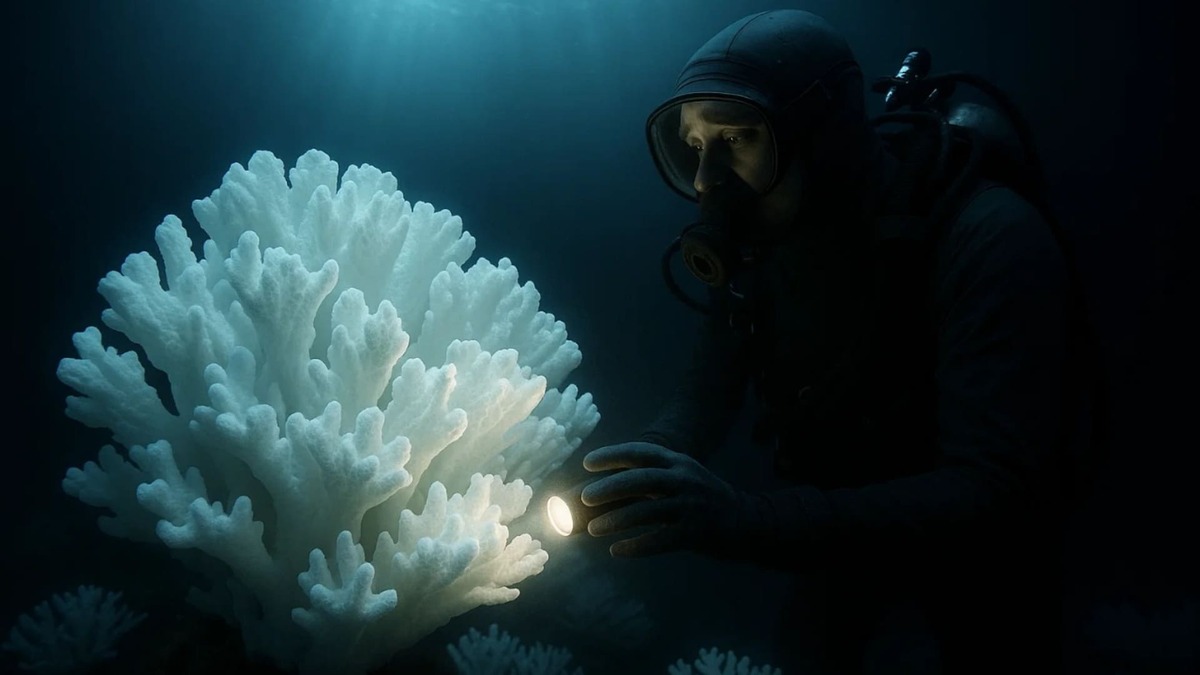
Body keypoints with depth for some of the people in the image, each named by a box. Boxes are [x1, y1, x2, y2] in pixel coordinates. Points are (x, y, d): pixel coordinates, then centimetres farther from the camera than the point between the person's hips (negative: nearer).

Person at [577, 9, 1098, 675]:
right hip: (838, 552, 6)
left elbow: (997, 496, -35)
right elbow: (706, 395, -2)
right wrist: (632, 479, -26)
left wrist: (745, 517, -47)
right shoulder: (755, 244, -7)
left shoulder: (988, 239, -27)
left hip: (965, 573, -5)